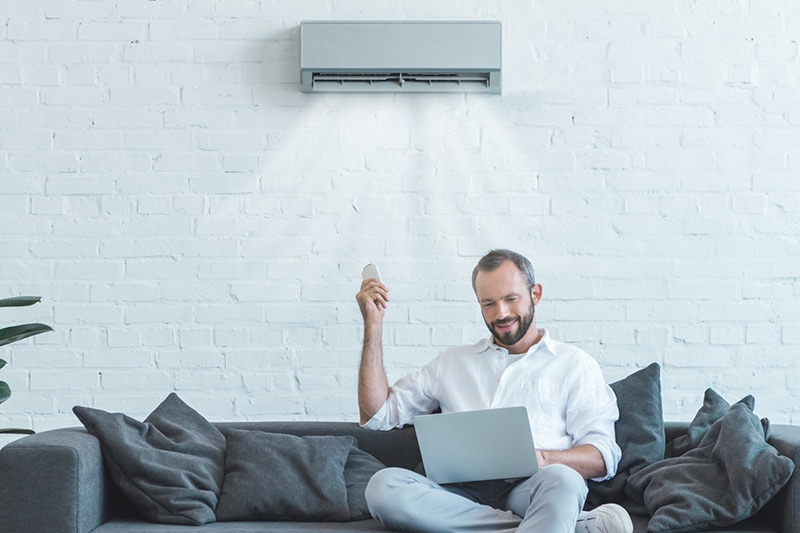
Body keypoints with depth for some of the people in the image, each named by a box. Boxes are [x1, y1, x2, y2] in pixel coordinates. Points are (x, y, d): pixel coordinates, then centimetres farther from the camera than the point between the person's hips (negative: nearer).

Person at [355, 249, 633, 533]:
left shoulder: (574, 364, 18)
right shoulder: (453, 361, 27)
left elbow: (602, 457, 6)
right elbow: (376, 414, 22)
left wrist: (542, 458, -16)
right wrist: (373, 323, 19)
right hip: (464, 493, 4)